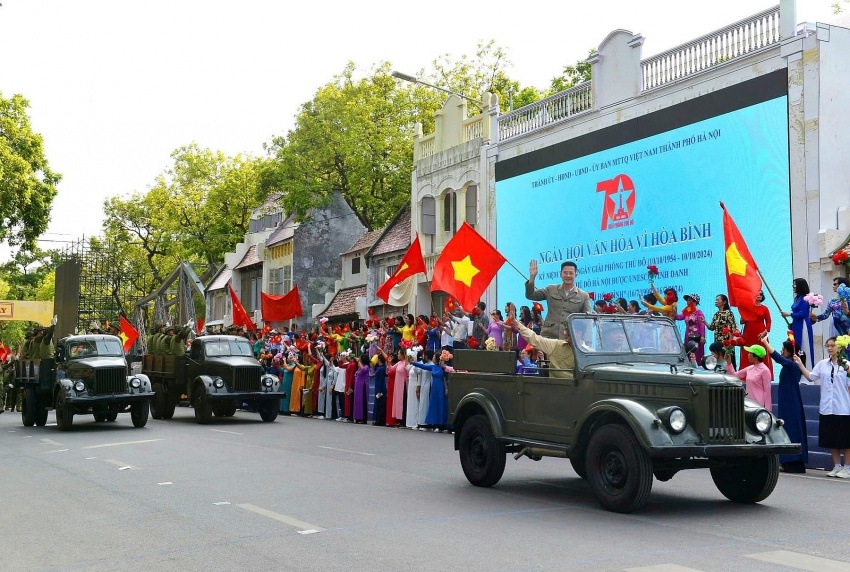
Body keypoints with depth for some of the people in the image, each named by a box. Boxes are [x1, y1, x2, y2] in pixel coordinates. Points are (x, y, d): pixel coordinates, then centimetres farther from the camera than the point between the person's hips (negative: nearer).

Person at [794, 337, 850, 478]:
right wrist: (800, 364, -2)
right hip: (827, 408, 4)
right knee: (831, 440, 10)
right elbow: (811, 377, 4)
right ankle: (837, 466, 21)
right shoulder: (822, 364, 6)